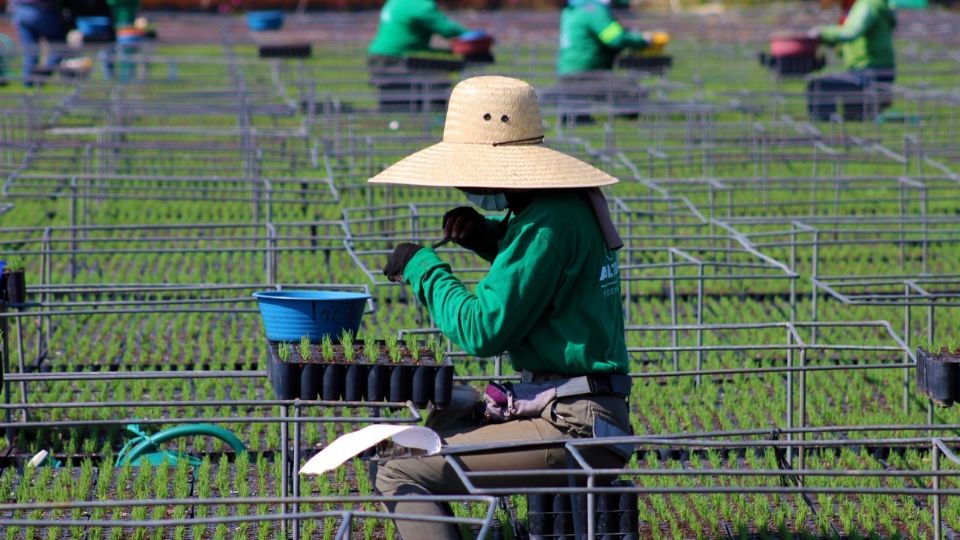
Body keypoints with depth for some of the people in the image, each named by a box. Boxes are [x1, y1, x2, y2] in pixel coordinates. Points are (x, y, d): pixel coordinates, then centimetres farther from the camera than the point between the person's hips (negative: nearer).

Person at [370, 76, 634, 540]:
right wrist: (486, 236, 14)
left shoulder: (550, 223, -18)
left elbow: (484, 331, -20)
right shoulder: (572, 204, 11)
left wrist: (422, 269, -6)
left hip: (573, 430, -11)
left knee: (400, 477, -12)